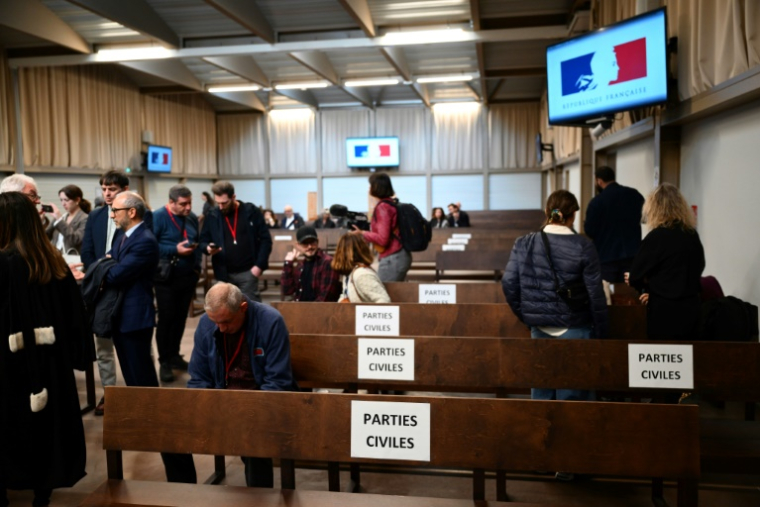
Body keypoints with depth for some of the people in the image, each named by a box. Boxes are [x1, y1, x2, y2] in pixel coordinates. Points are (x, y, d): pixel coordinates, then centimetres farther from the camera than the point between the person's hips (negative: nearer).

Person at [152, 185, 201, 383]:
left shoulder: (192, 218, 7)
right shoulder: (158, 217, -11)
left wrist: (197, 267, 5)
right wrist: (175, 250, -23)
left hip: (188, 276, 5)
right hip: (166, 278, -5)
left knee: (181, 318, 12)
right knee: (166, 319, 0)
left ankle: (174, 355, 26)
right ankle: (164, 362, 10)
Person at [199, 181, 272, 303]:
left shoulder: (251, 212, -3)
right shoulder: (212, 217, 4)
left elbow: (265, 240, -2)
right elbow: (203, 241, 11)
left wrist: (259, 265, -10)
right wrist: (208, 248, -14)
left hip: (248, 272, -3)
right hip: (224, 274, 3)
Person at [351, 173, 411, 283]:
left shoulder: (383, 207, -15)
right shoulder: (392, 203, 11)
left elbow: (382, 239, -19)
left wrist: (361, 233, -10)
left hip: (392, 259, -9)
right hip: (400, 256, 9)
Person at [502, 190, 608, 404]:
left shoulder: (524, 244, -2)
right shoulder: (584, 247, -9)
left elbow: (509, 283, -4)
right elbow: (595, 294, -10)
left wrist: (526, 315, 8)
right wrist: (601, 334, -1)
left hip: (539, 328, 3)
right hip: (575, 329, -3)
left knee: (541, 391, 16)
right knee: (574, 393, 8)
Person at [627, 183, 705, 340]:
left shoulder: (657, 236, -13)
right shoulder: (692, 235, 6)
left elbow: (635, 277, -9)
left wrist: (645, 285, 15)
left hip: (665, 311, -6)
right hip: (690, 308, 6)